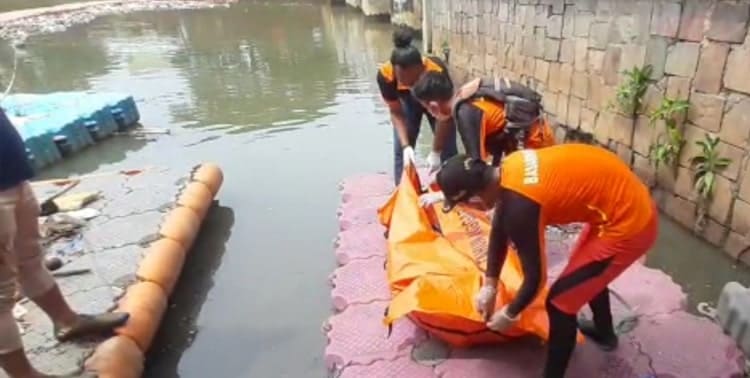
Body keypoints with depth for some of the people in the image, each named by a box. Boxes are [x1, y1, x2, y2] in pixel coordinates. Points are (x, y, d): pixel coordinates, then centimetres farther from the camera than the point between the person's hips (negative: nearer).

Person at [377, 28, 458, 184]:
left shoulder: (438, 72, -43)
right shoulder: (385, 75, -37)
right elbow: (396, 113, -22)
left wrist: (435, 151, -28)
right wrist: (406, 146, -32)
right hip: (407, 102, 1)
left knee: (448, 151, -2)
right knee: (400, 151, -4)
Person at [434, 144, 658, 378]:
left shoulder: (519, 206, -28)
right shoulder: (507, 170, -2)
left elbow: (535, 277, -16)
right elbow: (499, 230, 11)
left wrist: (509, 314, 2)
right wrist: (489, 286, 15)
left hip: (628, 225, -9)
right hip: (632, 200, 9)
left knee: (559, 302, 1)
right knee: (587, 271, 32)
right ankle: (604, 332, 58)